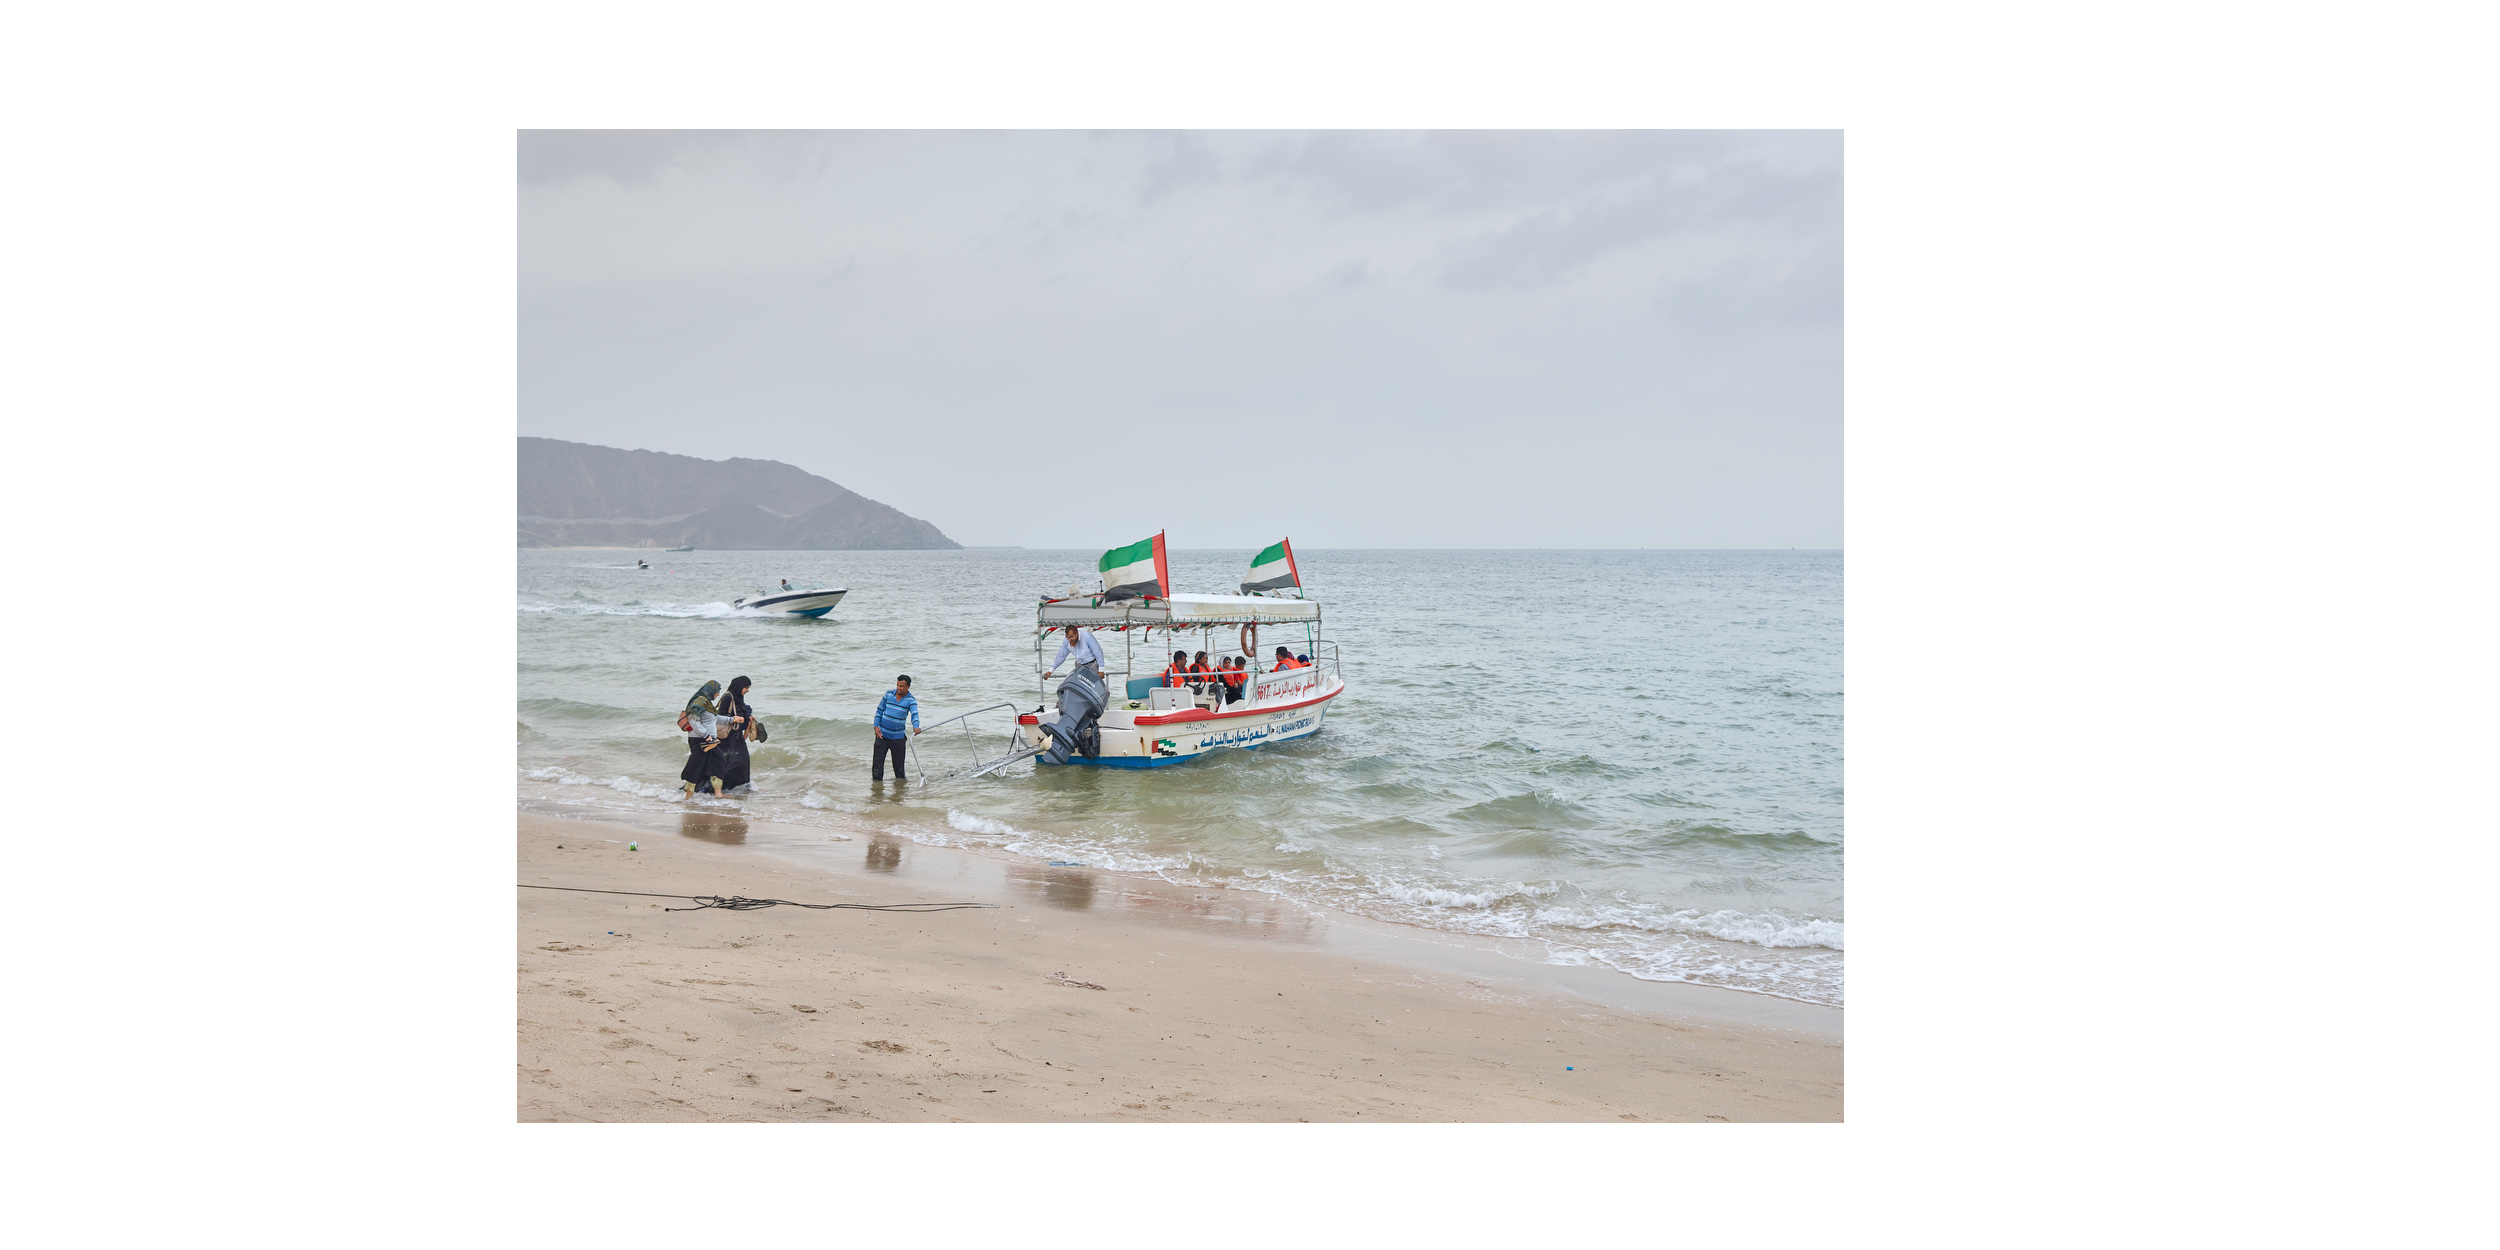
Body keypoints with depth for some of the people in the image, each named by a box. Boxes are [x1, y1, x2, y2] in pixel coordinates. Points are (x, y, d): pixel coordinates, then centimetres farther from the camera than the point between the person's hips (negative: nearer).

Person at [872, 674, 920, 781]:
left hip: (898, 737, -1)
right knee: (877, 762, -1)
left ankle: (900, 779, 24)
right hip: (882, 734, 1)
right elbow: (879, 710, 8)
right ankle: (876, 780, 9)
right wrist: (876, 726, -4)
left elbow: (915, 714, -21)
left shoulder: (911, 700, -6)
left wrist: (916, 727, -42)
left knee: (898, 763, 6)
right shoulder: (889, 694, 1)